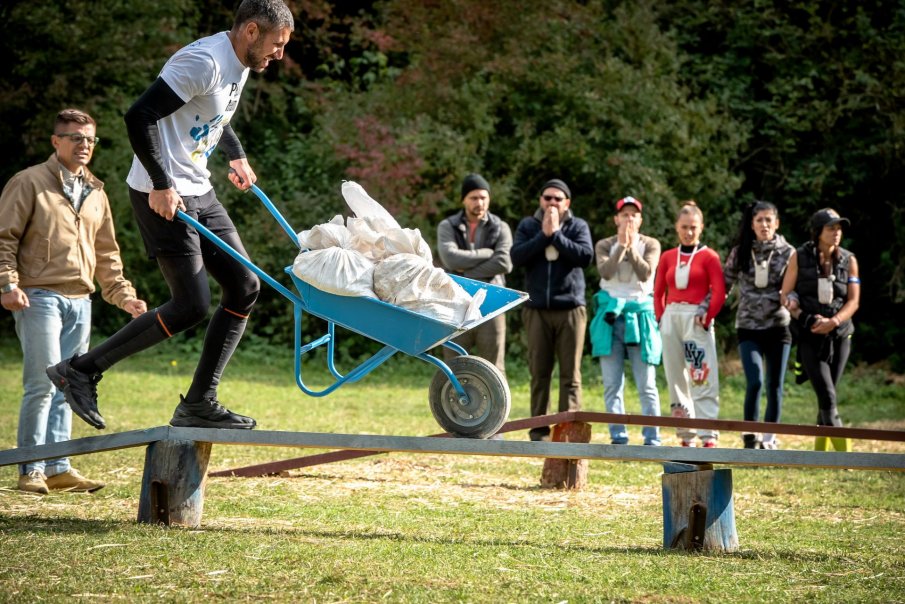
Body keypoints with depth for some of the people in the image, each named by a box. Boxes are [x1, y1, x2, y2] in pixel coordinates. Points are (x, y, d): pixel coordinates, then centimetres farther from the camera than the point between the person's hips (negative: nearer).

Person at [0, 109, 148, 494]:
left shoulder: (96, 193, 18)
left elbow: (107, 255, 24)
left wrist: (123, 296, 16)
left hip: (80, 301, 6)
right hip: (40, 296, -6)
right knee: (43, 383, -12)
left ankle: (58, 467, 10)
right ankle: (31, 469, -5)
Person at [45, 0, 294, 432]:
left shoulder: (239, 66, 12)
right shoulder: (204, 62, -20)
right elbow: (139, 117, -25)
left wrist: (236, 156, 24)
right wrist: (160, 185, -22)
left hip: (199, 193, 10)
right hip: (164, 197, -10)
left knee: (244, 287, 5)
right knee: (191, 305, -13)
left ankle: (199, 404, 8)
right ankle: (80, 371, -3)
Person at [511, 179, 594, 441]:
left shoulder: (578, 226, 6)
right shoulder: (528, 226, 9)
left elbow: (586, 256, -10)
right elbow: (516, 257, -6)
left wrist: (556, 235, -11)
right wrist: (543, 235, -11)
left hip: (570, 309, -1)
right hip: (537, 309, 1)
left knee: (570, 373, -3)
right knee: (539, 372, 2)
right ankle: (539, 429, 6)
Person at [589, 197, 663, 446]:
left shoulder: (650, 245, 7)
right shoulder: (605, 245, 9)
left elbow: (645, 274, -10)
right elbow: (606, 272, -10)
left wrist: (632, 247, -13)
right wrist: (621, 246, -15)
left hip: (640, 314, -1)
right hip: (611, 314, 2)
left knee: (646, 384, -5)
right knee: (612, 384, 1)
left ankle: (652, 439, -4)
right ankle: (618, 438, 5)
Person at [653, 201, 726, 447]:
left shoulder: (708, 256, 1)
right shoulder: (667, 257, 13)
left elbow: (719, 292, -5)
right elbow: (658, 292, 15)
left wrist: (707, 316, -14)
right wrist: (661, 317, 3)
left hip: (697, 319, -5)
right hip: (671, 318, 5)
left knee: (702, 378, -11)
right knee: (676, 379, 6)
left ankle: (709, 436, -15)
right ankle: (686, 437, 13)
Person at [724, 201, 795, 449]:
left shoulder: (787, 253, 2)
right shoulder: (740, 252, 4)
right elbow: (723, 285, 9)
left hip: (778, 326, 1)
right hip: (749, 327, -1)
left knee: (774, 386, 5)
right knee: (755, 382, -15)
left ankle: (769, 439, 17)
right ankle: (749, 435, -3)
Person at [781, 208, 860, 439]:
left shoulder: (848, 260, 5)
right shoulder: (800, 258, 0)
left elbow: (853, 301, 2)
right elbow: (786, 296, 0)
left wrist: (832, 322, -15)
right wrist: (805, 319, -16)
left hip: (839, 334, 3)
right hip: (810, 336, -3)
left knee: (827, 395, 6)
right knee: (827, 396, -15)